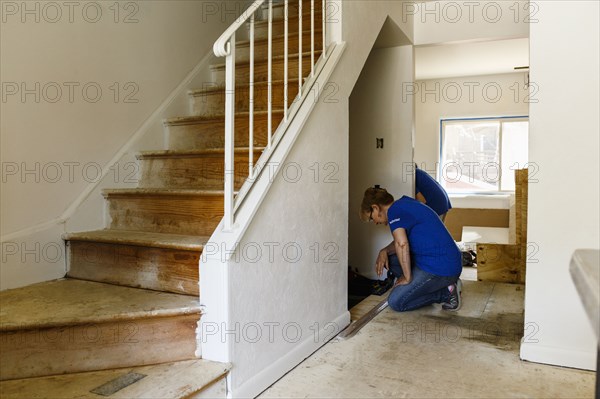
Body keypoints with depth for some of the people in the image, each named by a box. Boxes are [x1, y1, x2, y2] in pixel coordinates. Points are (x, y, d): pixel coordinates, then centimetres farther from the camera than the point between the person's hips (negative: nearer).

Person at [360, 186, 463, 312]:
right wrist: (385, 251, 5)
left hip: (440, 268, -10)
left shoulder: (394, 210, -13)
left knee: (396, 302, -6)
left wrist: (407, 277, -15)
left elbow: (402, 244, -25)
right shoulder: (405, 203, 16)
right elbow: (404, 241, 23)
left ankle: (446, 293, 0)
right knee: (390, 259, 15)